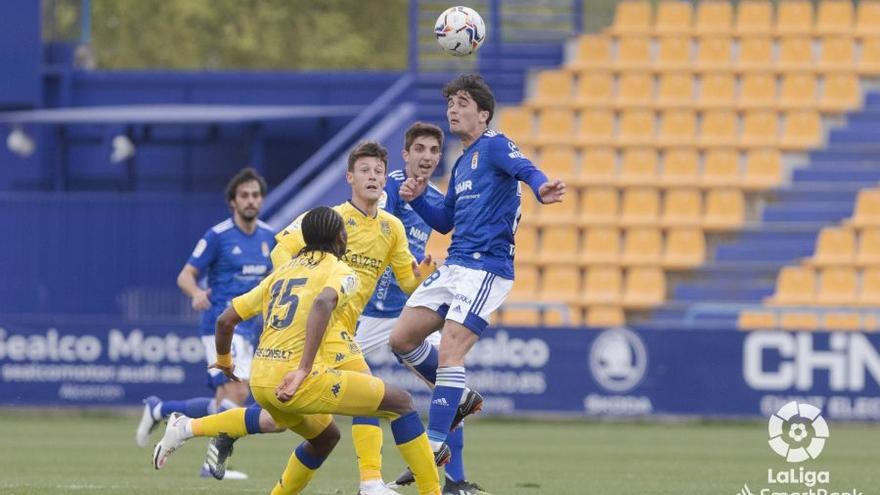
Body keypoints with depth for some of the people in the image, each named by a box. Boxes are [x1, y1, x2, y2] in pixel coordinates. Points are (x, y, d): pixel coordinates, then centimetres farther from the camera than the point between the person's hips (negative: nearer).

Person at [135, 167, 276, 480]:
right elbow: (185, 276, -8)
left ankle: (158, 410, 26)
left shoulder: (268, 237, 11)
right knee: (237, 393, -20)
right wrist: (197, 293, -28)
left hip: (247, 330, 7)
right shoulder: (218, 236, -7)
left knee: (222, 404, 7)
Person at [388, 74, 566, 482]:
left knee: (449, 351, -16)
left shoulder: (494, 146, -4)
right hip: (454, 266, 9)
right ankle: (458, 397, 24)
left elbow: (525, 169, -26)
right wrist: (417, 199, 9)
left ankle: (434, 446, -15)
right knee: (402, 339, 7)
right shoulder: (463, 163, 21)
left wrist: (541, 188, -49)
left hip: (486, 268, -9)